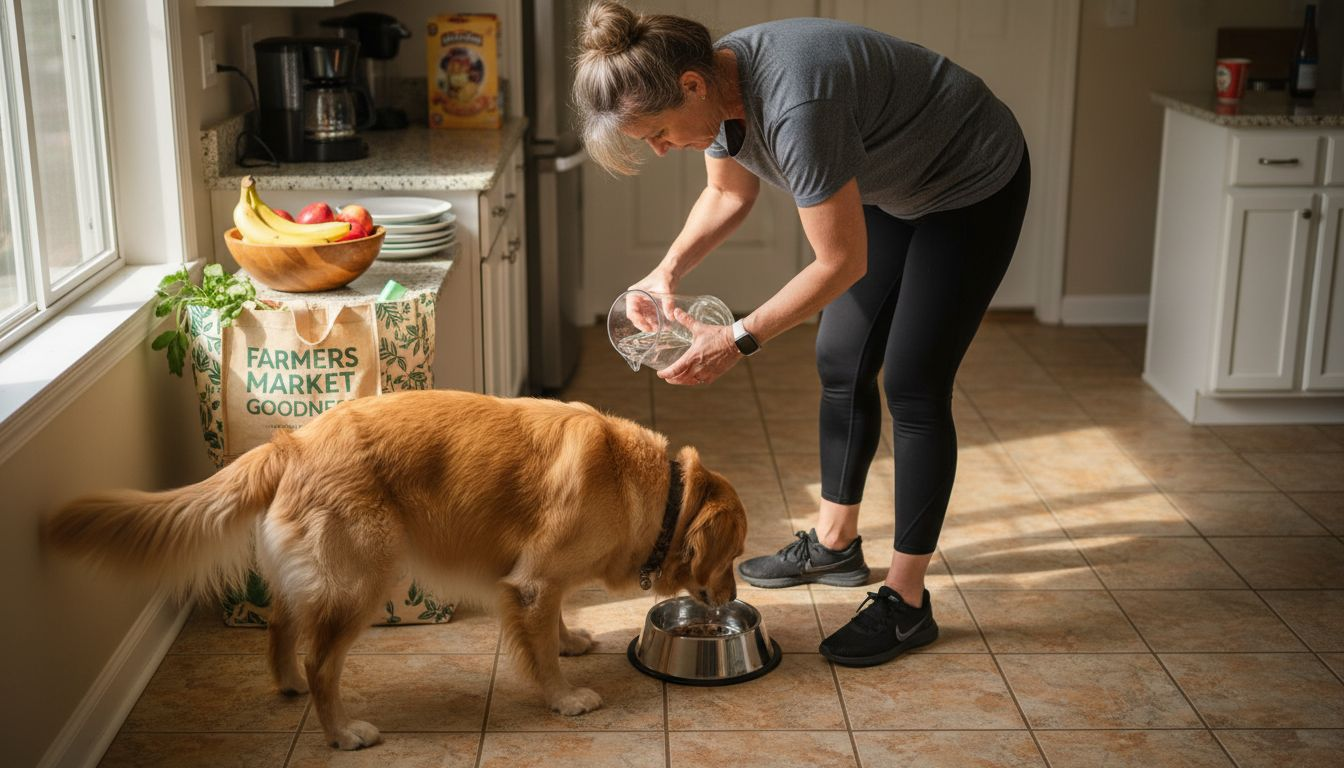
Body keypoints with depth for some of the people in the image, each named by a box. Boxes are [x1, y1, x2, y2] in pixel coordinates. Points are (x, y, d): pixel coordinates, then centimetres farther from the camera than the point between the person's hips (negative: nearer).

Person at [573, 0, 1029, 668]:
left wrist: (739, 339, -24)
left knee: (912, 387, -8)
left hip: (975, 189, -8)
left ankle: (906, 601, 2)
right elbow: (728, 194, 7)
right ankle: (834, 543, 28)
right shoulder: (717, 83, -12)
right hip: (891, 190, 9)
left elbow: (842, 263, -30)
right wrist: (667, 271, -9)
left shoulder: (793, 106, -39)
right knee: (842, 363, 11)